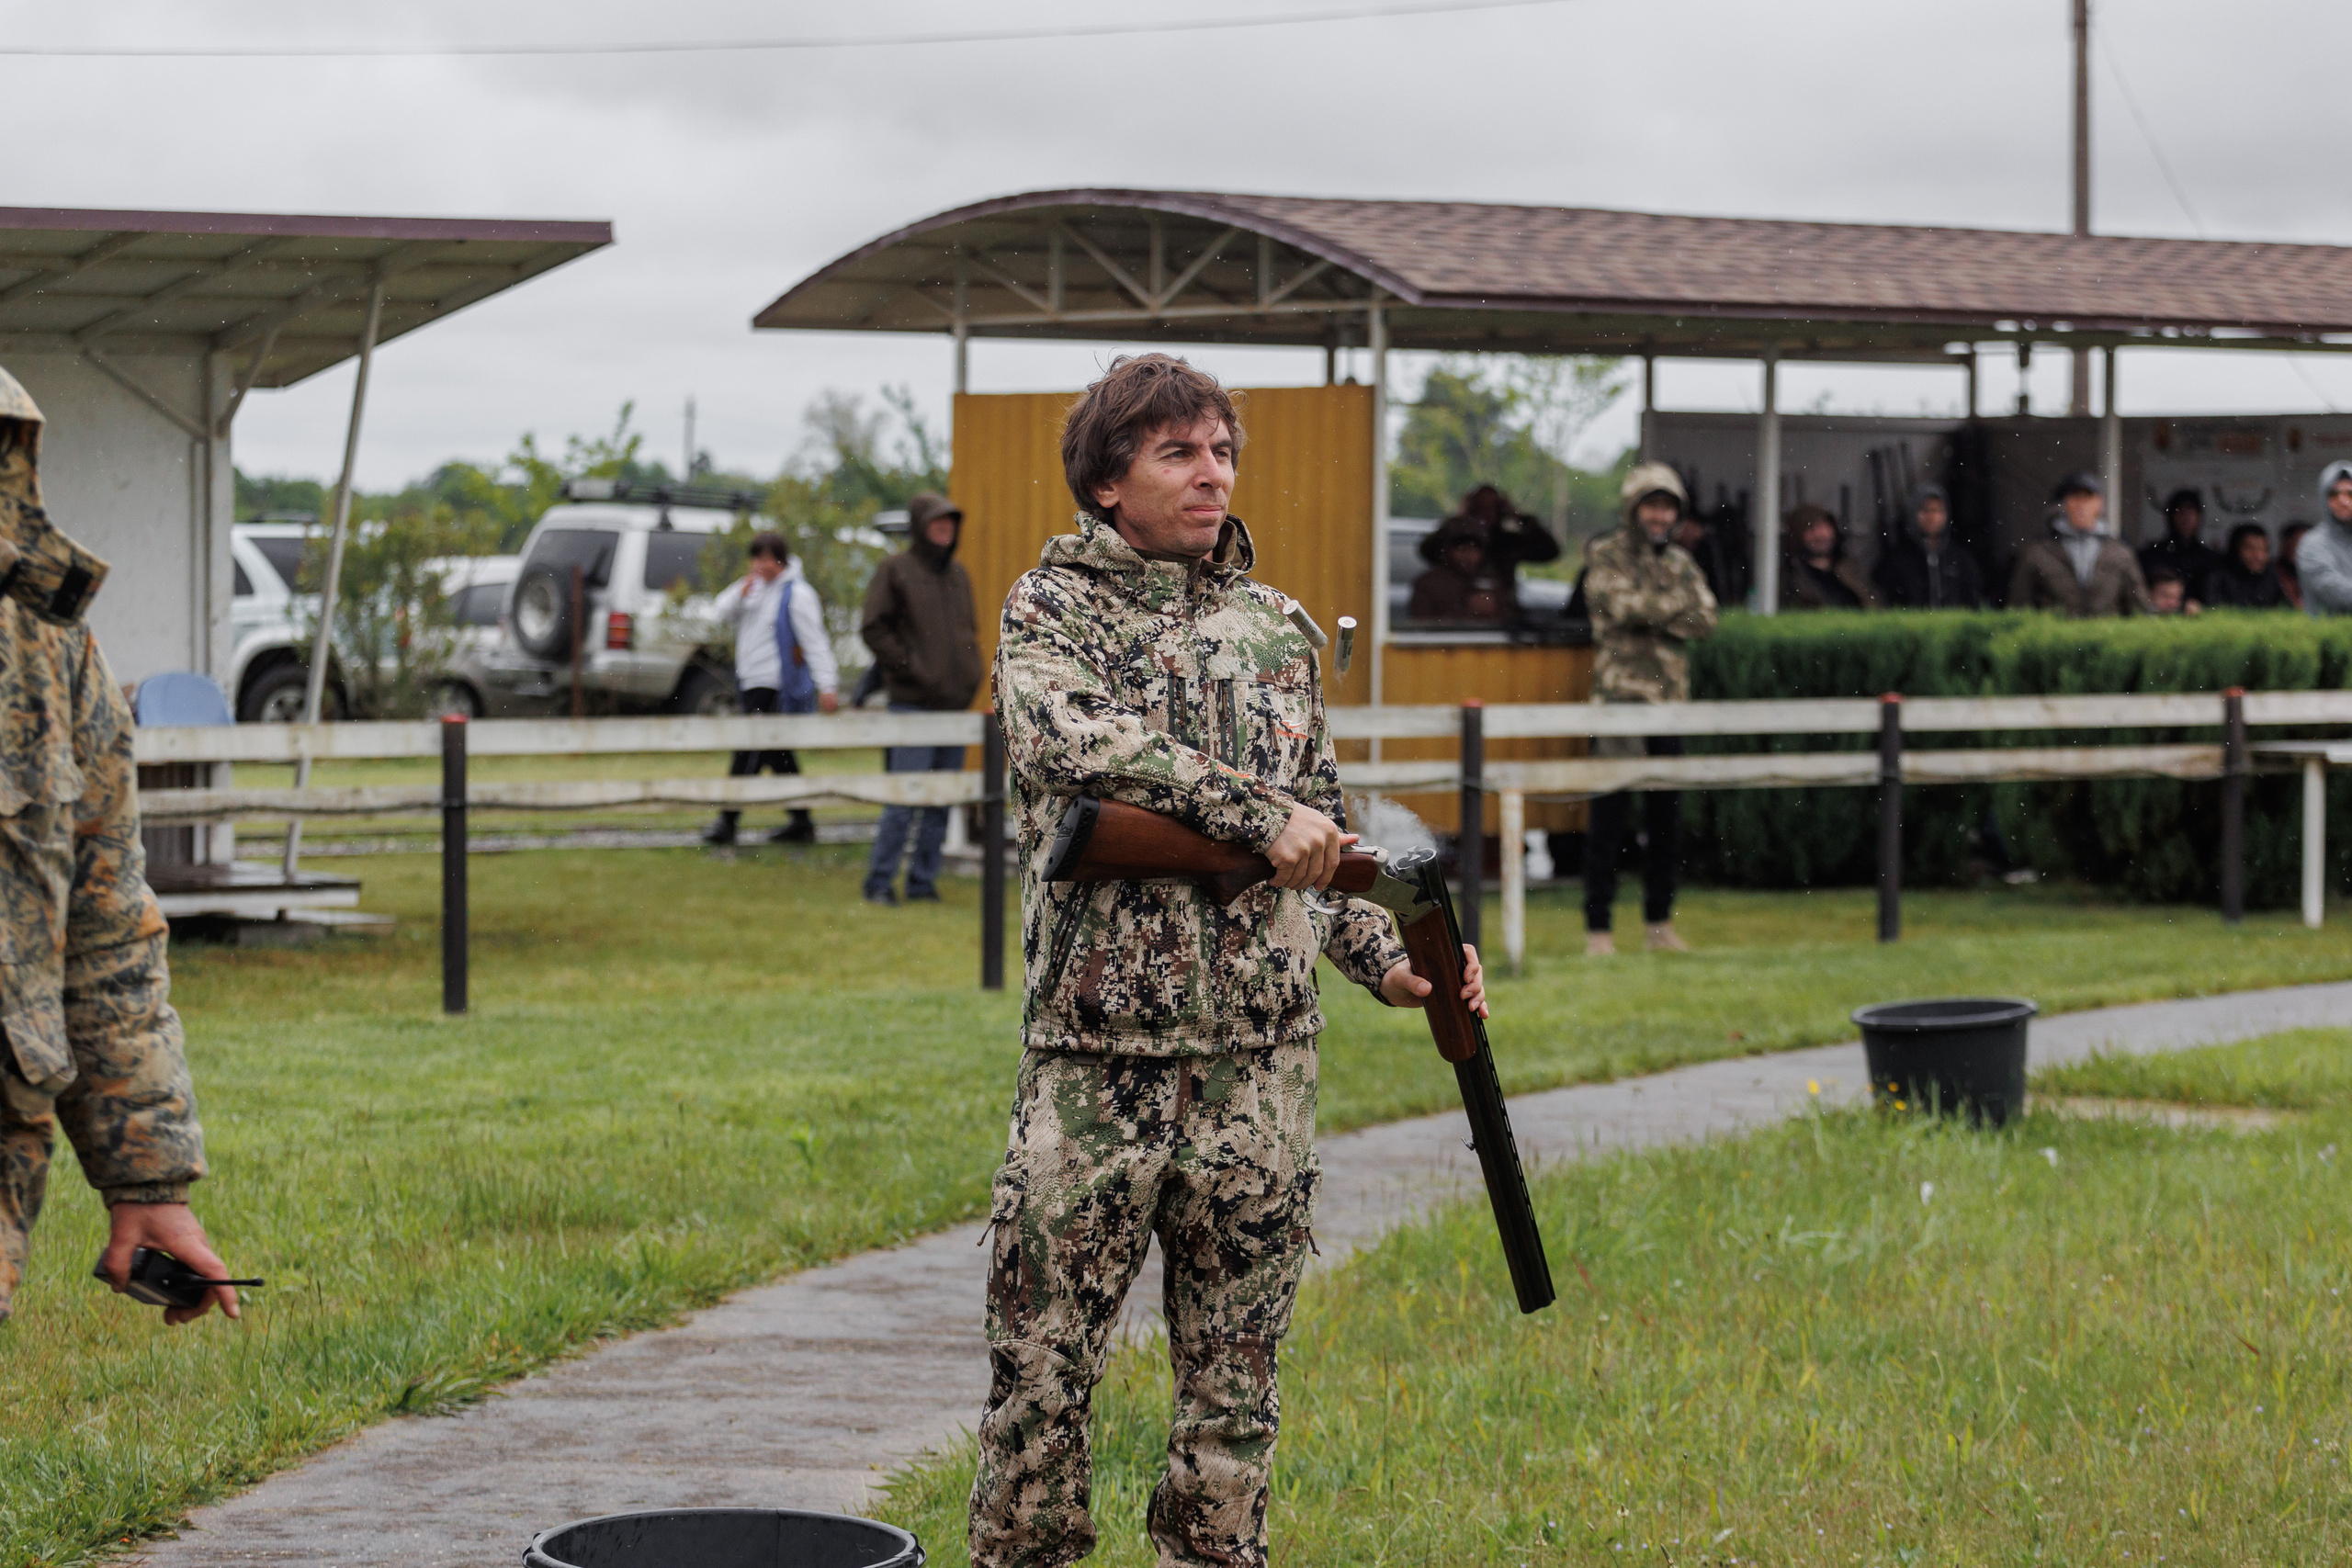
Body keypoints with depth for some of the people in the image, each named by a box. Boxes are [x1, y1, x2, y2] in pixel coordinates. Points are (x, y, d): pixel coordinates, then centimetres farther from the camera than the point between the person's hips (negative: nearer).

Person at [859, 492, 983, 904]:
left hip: (956, 701, 7)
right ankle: (880, 882, -4)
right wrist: (910, 669, -13)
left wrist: (971, 673, 9)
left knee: (942, 800, 7)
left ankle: (924, 880, 13)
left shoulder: (958, 574, 16)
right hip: (914, 702, -7)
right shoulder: (895, 571, -3)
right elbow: (875, 629, -8)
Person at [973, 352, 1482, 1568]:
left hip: (1258, 1057, 4)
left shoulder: (1275, 629, 15)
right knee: (1042, 1360, 0)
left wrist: (1386, 961, 8)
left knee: (1234, 1377, 7)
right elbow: (1070, 738, -20)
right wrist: (1256, 813, -26)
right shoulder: (1052, 606, 1)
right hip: (1094, 1047, -4)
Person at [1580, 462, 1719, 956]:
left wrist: (1649, 612, -11)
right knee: (1609, 812, -5)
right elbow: (1622, 605, -17)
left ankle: (1660, 920, 18)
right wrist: (1678, 602, -6)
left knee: (1666, 814, 8)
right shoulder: (1606, 556, 0)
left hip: (1670, 697, 5)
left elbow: (1704, 620, 1)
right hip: (1620, 693, -5)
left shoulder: (1680, 562, 15)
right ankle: (1598, 927, -2)